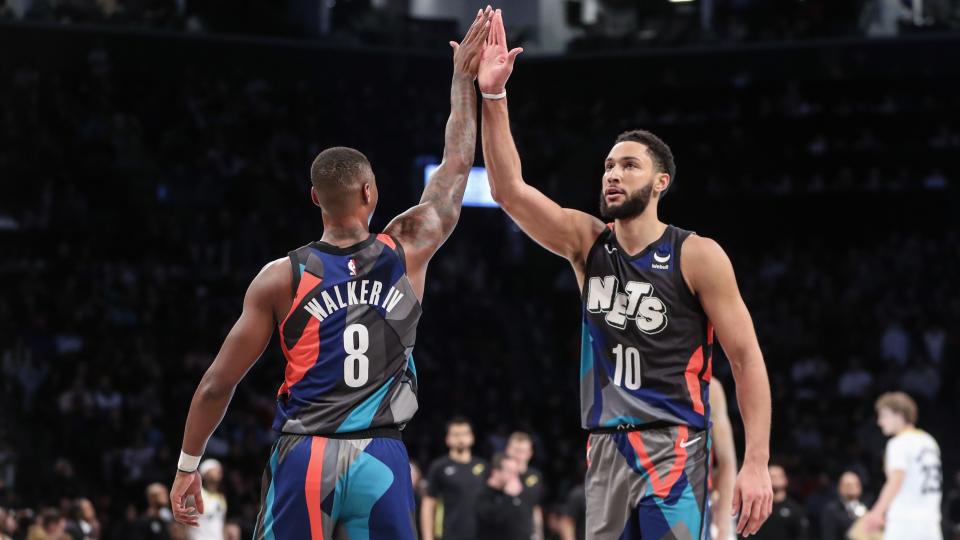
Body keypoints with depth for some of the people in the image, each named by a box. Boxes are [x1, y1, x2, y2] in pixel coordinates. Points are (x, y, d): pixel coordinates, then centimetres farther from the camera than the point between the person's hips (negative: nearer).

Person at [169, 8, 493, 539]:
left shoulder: (280, 278, 1)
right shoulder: (407, 251, 4)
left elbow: (217, 384, 2)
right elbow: (456, 165, 19)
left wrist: (188, 465, 13)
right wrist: (463, 77, 29)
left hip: (305, 457, -1)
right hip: (380, 459, 1)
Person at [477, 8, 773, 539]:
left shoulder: (698, 256, -5)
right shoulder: (587, 242, 8)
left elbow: (746, 357, -5)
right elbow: (508, 190, -4)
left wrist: (756, 462, -13)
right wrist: (493, 96, -14)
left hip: (671, 447, -5)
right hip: (606, 448, 5)